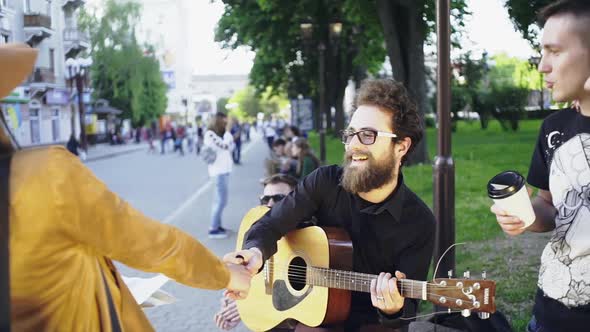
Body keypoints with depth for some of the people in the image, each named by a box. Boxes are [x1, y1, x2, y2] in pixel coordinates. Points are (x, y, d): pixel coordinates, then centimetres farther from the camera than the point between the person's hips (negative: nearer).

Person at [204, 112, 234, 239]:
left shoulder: (219, 134, 15)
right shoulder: (210, 134, -12)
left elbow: (230, 147, 11)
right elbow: (224, 146, -20)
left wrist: (228, 133, 2)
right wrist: (228, 130, -12)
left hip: (224, 170, 10)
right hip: (219, 171, -10)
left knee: (219, 200, 15)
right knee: (221, 200, -10)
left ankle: (217, 225, 24)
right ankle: (213, 229, -6)